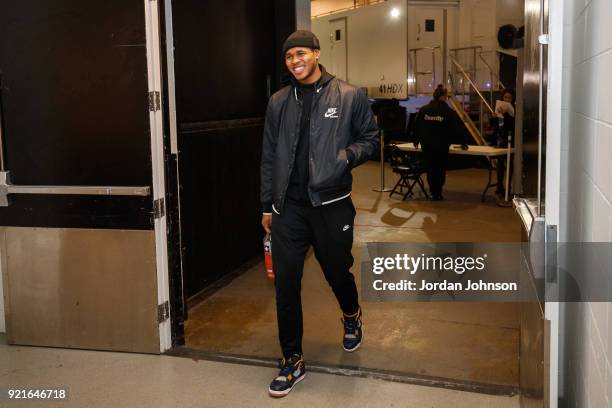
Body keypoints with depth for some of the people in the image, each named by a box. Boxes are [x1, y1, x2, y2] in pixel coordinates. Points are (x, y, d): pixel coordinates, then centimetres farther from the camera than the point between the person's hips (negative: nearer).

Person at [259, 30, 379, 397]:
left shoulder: (350, 96, -2)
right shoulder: (279, 102, 7)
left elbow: (370, 139, 5)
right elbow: (270, 157, 10)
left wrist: (346, 156, -16)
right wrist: (268, 206, 10)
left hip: (332, 204, -2)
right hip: (289, 206, 2)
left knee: (338, 272, 14)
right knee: (286, 283, 2)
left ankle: (352, 317, 49)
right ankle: (293, 361, 17)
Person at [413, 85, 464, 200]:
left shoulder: (423, 110, 0)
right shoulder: (449, 112, -6)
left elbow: (416, 126, 6)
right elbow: (457, 129, -2)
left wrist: (416, 141, 20)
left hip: (427, 145, 2)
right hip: (442, 146, -2)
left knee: (430, 169, 11)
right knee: (440, 168, 10)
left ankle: (433, 192, 14)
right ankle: (437, 192, 8)